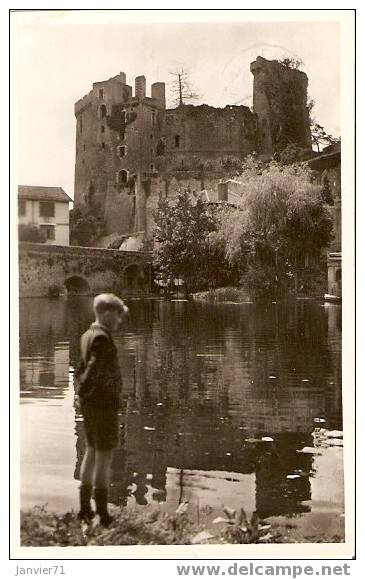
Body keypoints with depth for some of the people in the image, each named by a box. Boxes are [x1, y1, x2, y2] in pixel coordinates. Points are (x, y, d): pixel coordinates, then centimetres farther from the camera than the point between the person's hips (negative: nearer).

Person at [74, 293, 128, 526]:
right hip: (104, 404, -9)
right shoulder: (102, 338, -18)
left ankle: (85, 509, 24)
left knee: (92, 452, 16)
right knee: (105, 456, -3)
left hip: (90, 405, 9)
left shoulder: (88, 335, 12)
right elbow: (94, 369, -27)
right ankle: (103, 514, 2)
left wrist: (80, 393, 13)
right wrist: (82, 395, -15)